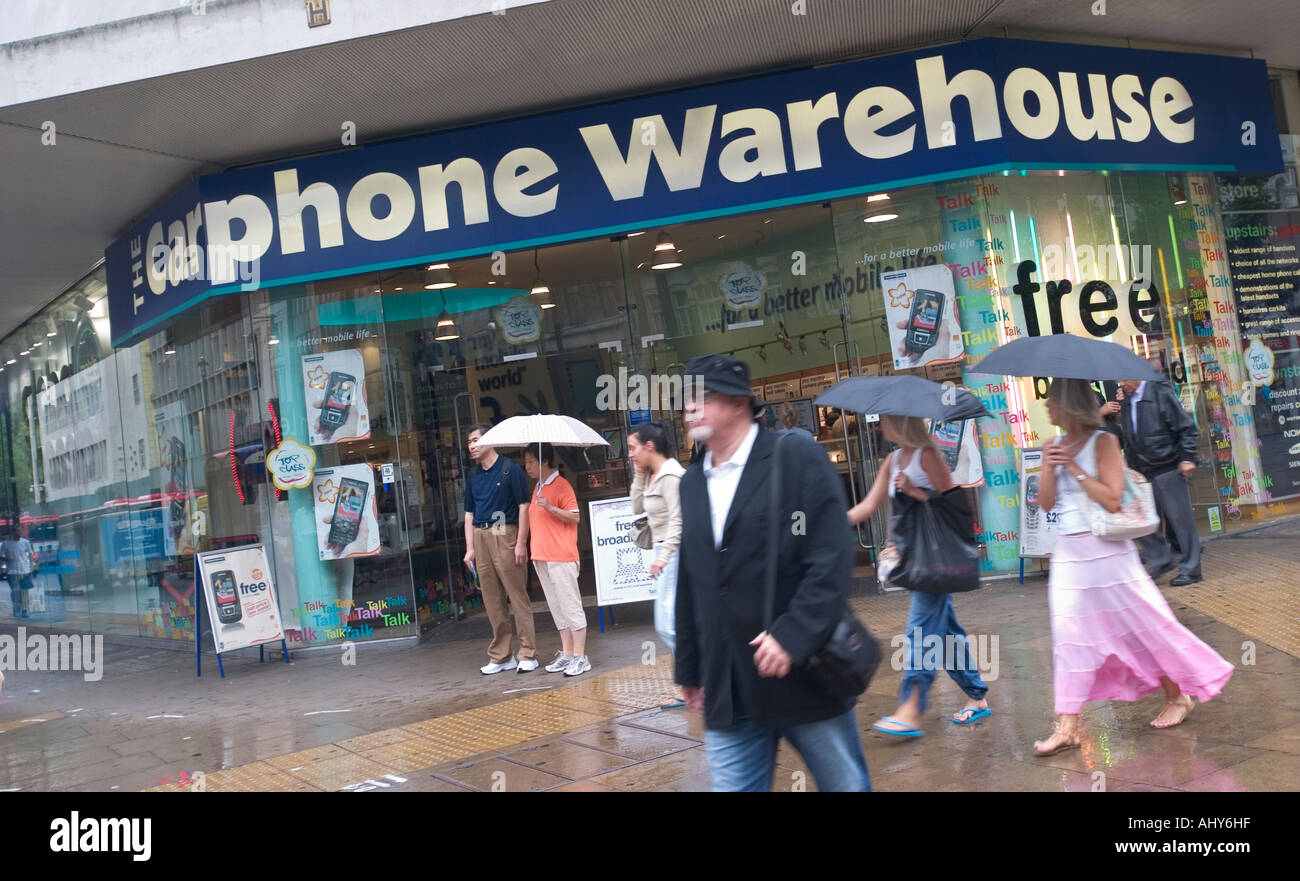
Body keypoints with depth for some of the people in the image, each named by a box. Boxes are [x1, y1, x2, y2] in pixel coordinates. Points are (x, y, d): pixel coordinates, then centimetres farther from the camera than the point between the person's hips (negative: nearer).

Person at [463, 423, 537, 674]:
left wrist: (521, 543, -14)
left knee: (518, 596, -4)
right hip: (481, 537, 6)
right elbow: (469, 512, 18)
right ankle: (500, 656, 16)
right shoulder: (472, 474, 15)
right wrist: (470, 548, 10)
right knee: (492, 601, 8)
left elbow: (523, 506, -7)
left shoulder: (510, 469, -3)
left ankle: (527, 654, 1)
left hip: (505, 535, -6)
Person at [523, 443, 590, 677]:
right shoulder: (538, 488, 17)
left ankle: (580, 657, 0)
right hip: (541, 557, 9)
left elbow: (575, 517, -14)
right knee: (557, 608, 12)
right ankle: (567, 653, 18)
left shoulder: (561, 485, -9)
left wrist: (551, 508, -25)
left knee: (571, 606, -4)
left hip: (561, 558, -9)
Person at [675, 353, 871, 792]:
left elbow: (832, 561, -15)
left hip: (804, 674, -4)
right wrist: (689, 668, 17)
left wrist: (793, 636, -23)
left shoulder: (799, 459, -7)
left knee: (846, 784, 11)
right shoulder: (692, 482, 11)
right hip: (726, 689, 5)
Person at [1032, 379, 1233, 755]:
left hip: (1106, 552, -6)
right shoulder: (1056, 447, 8)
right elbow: (1046, 503, 3)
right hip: (1068, 555, 6)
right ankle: (1068, 726, 6)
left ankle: (1177, 696, 28)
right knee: (1070, 636, 4)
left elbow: (1112, 500, -18)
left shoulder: (1103, 442, -9)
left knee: (1144, 625, 6)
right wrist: (1049, 466, -10)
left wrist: (1074, 467, -18)